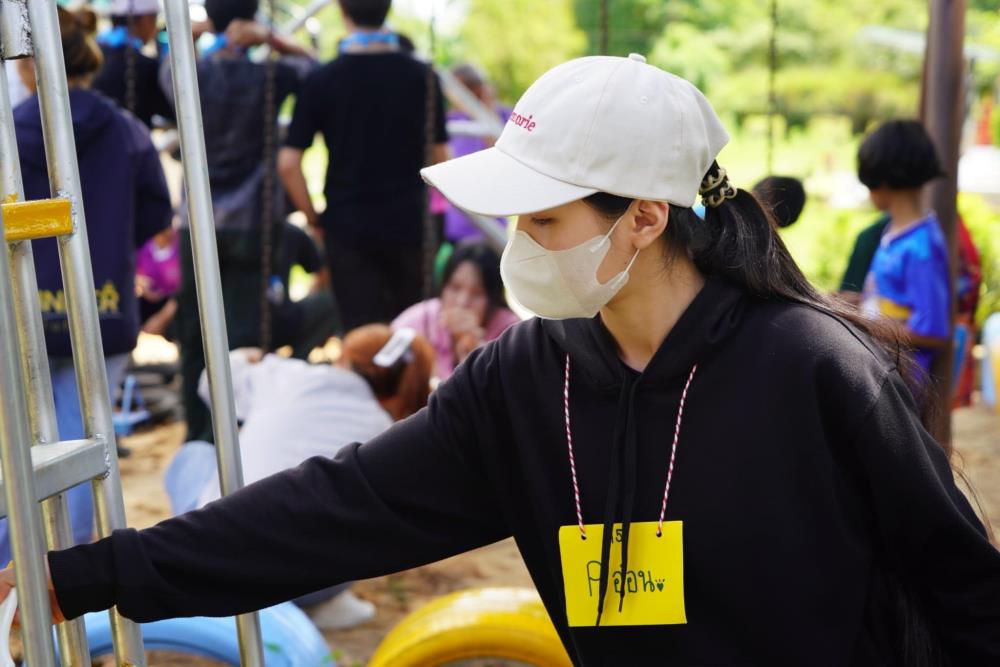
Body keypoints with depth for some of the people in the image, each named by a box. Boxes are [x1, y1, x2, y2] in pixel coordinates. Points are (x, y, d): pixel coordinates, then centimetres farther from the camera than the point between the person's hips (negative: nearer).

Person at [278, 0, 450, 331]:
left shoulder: (322, 80, -6)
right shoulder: (422, 76, -3)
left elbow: (288, 162, -8)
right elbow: (440, 156, 1)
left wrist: (312, 216, 4)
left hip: (347, 226, -1)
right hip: (408, 223, 1)